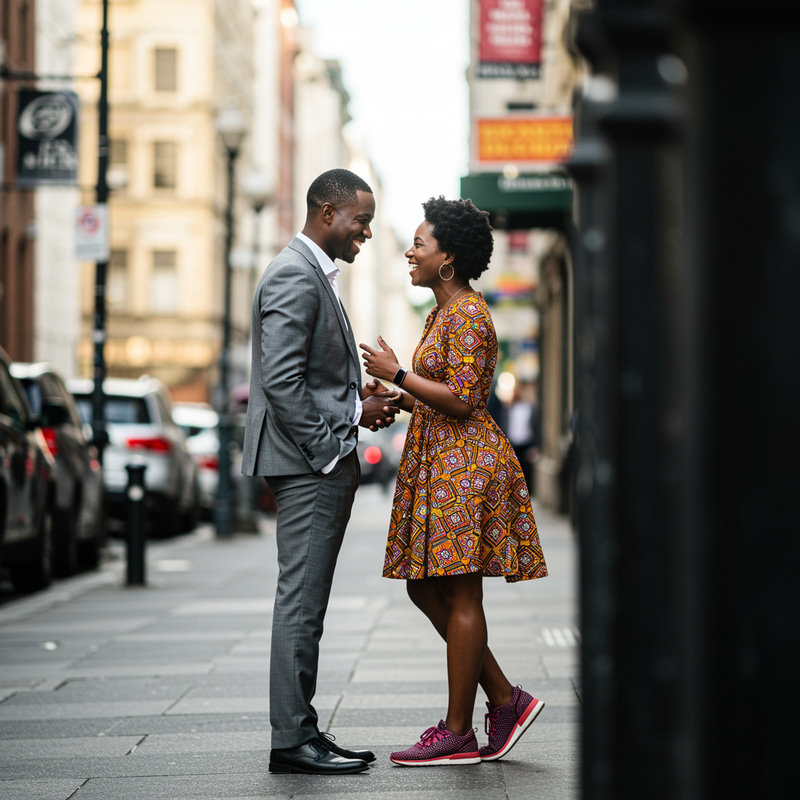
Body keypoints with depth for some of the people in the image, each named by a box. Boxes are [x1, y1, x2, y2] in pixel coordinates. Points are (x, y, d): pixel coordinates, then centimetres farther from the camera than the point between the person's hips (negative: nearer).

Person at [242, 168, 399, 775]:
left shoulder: (315, 275, 20)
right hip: (308, 460, -11)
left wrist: (356, 399, 9)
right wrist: (343, 431, -18)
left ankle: (302, 732, 17)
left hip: (325, 462, 11)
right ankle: (292, 739, -4)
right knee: (301, 601, -7)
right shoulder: (294, 276, -13)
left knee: (305, 603, 12)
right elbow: (282, 380, -21)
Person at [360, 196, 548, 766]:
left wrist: (398, 374, -14)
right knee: (426, 589, 10)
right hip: (440, 463, 10)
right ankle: (505, 700, 15)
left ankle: (458, 732, 0)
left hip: (464, 463, -10)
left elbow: (462, 400, -20)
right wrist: (393, 398, 10)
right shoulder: (443, 312, 18)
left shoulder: (467, 314, -13)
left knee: (459, 596, -5)